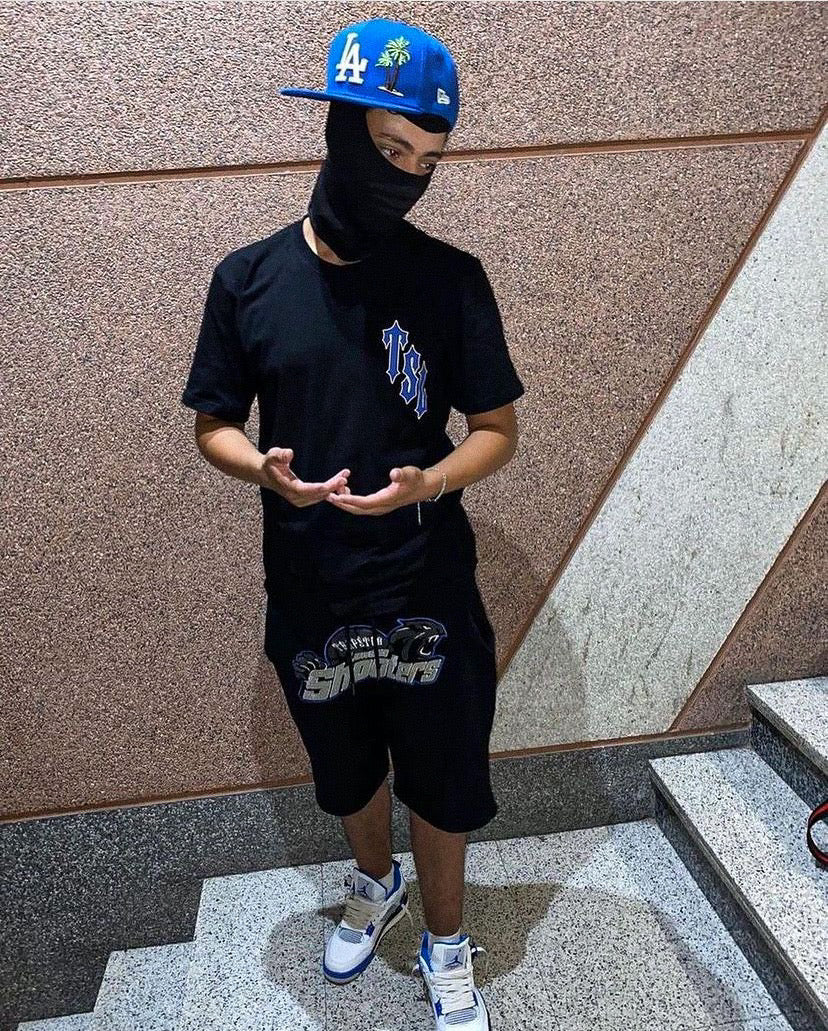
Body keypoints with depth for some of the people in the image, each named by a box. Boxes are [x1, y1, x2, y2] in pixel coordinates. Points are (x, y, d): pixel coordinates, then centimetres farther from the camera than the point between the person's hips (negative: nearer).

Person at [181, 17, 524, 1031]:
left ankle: (446, 946, 44)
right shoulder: (246, 280, -4)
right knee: (347, 773, 24)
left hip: (429, 593, -1)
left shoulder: (451, 278, -7)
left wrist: (428, 482, -24)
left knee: (440, 783, 15)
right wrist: (265, 470, -19)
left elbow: (497, 428, -4)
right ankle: (376, 883, 57)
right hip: (309, 595, 2)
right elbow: (213, 423, 3)